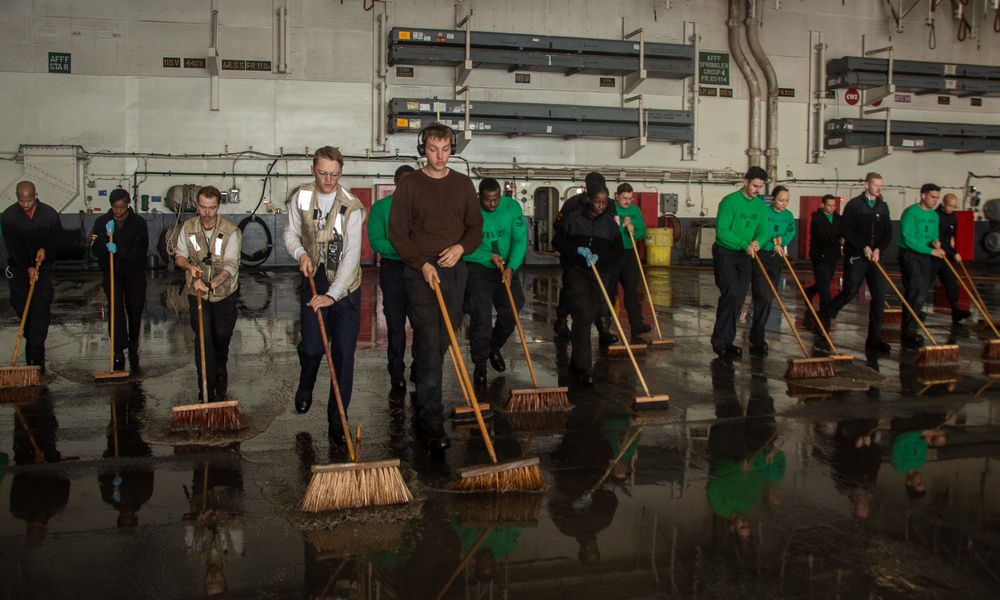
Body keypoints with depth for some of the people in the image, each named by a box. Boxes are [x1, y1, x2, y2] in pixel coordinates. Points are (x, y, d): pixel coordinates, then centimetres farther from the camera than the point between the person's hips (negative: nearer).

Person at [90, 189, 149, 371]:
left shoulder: (139, 222, -7)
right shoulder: (102, 222, -3)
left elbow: (141, 251, -13)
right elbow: (95, 250, -6)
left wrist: (119, 251, -26)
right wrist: (106, 237, -23)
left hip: (134, 273, 0)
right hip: (112, 273, 0)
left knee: (135, 311, 5)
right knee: (116, 310, -13)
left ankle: (133, 349, 23)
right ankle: (118, 352, -12)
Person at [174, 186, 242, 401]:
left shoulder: (231, 231, -16)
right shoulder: (188, 228, -5)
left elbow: (230, 266, -23)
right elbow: (179, 256, 5)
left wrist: (211, 284, -39)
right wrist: (189, 265, -19)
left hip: (224, 292, -1)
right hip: (198, 293, 1)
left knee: (222, 334, 11)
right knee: (203, 337, -9)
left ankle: (221, 367, 44)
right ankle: (206, 386, -4)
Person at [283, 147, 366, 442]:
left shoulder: (351, 206, -14)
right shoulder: (301, 197, -2)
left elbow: (351, 255, -19)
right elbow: (291, 233, 11)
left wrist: (333, 294, -26)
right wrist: (300, 253, -12)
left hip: (345, 286, -2)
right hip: (314, 281, 2)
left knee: (343, 353, -2)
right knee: (312, 347, -2)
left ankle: (337, 418, 9)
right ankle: (305, 387, 34)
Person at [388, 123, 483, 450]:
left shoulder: (463, 184, 10)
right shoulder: (409, 185, -1)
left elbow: (476, 227, 12)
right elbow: (397, 233, -3)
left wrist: (461, 247, -9)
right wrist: (422, 264, -15)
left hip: (455, 270, 4)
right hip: (421, 271, -4)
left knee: (443, 341, 8)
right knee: (428, 344, -10)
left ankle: (423, 393, 27)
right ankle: (431, 422, -11)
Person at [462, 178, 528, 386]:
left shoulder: (512, 207, -10)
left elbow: (520, 240, -13)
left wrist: (511, 267, -24)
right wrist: (489, 256, -22)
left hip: (506, 269, 3)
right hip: (478, 269, -3)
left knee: (510, 314, 6)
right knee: (481, 318, -7)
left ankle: (494, 348, 35)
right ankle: (480, 364, 8)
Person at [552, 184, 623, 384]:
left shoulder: (610, 224, 6)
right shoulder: (572, 219, -1)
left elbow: (618, 251, 5)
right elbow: (558, 242, 3)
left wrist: (599, 257, -13)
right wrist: (577, 250, -14)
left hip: (599, 274, 4)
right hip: (575, 271, -3)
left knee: (587, 318, 9)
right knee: (583, 315, -18)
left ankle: (576, 362, 24)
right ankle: (584, 367, -17)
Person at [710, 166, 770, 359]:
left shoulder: (760, 205, 6)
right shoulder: (730, 201, -14)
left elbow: (763, 230, 6)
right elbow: (722, 231, -20)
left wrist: (758, 242, -17)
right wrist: (745, 244, -24)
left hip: (745, 256, 7)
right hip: (725, 254, -7)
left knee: (739, 299, 6)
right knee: (732, 294, -19)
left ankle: (727, 341, 15)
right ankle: (719, 336, -7)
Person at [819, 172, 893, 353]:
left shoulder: (883, 207, 10)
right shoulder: (854, 204, -5)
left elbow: (888, 232, 11)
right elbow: (845, 230, -10)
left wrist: (879, 249, -6)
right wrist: (864, 247, -14)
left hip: (875, 257, 5)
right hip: (855, 256, -5)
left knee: (879, 295, -2)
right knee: (849, 292, -6)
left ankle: (874, 338, 2)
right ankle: (825, 316, 20)